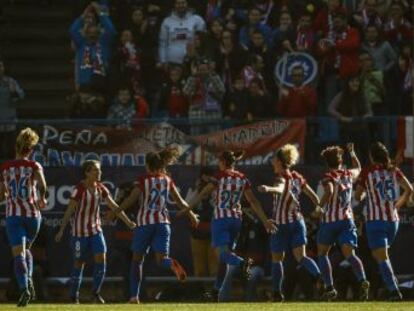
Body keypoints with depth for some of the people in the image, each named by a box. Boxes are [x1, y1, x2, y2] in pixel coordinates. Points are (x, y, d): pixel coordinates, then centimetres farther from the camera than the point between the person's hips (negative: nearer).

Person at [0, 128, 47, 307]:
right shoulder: (34, 166, 0)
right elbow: (42, 184, -19)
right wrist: (42, 198, 0)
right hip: (32, 213, 1)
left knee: (18, 253, -8)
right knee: (26, 249, 24)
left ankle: (24, 288, -27)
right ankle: (28, 280, 2)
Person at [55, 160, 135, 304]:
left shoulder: (101, 188, 3)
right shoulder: (79, 189, -15)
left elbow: (113, 206, 8)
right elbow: (69, 210, -15)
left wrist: (128, 222, 7)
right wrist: (61, 231, -17)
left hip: (96, 229, 5)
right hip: (80, 231, -5)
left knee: (101, 258, -9)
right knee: (79, 262, 2)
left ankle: (95, 293, 4)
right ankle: (74, 296, 15)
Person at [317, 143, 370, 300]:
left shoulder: (328, 177, -7)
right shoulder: (349, 175, 8)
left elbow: (329, 191, -29)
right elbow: (358, 168, 33)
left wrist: (320, 206, -18)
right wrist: (352, 153, 43)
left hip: (329, 219, -3)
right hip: (347, 219, 3)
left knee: (322, 253, 14)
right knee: (349, 254, -7)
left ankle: (329, 287, 5)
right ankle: (362, 280, -33)